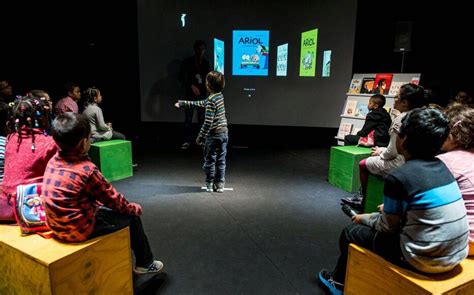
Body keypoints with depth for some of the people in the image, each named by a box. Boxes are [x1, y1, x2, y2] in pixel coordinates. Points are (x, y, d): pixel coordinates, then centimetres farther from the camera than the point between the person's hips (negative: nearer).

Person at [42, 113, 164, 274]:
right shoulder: (87, 169, -25)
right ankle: (145, 263, 27)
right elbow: (112, 197, -12)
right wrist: (133, 208, 5)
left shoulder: (53, 161, -2)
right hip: (78, 230, -8)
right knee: (132, 219, 6)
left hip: (58, 225, 8)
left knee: (106, 209, 28)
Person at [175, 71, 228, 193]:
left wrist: (201, 136, -11)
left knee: (210, 160, 9)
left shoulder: (211, 101, -19)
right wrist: (183, 103, 21)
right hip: (224, 132, 8)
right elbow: (201, 103, 17)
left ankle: (210, 185, 19)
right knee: (221, 160, 13)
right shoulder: (219, 96, 6)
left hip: (213, 135, -7)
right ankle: (220, 185, 21)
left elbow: (208, 122, -22)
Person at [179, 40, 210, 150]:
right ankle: (187, 141, 8)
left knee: (202, 119, 3)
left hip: (202, 94, 2)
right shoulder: (187, 62, 1)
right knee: (188, 119, -1)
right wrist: (192, 86, -13)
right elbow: (182, 77, -5)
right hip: (190, 94, -2)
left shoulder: (206, 63, 10)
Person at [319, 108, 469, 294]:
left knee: (350, 233, 10)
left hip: (426, 260, -7)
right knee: (382, 221, 27)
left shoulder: (398, 177, -20)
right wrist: (391, 208, 20)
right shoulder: (441, 167, 1)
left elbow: (389, 226, -8)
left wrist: (365, 219, 10)